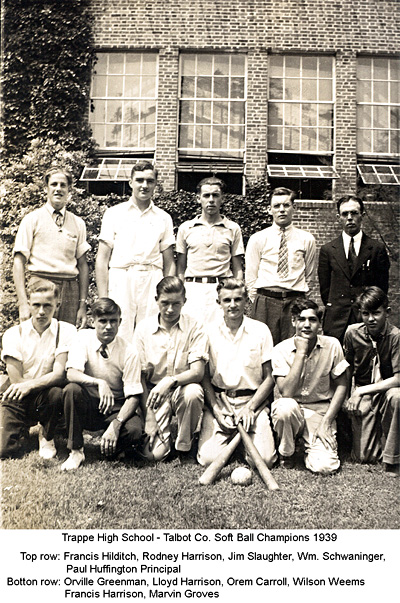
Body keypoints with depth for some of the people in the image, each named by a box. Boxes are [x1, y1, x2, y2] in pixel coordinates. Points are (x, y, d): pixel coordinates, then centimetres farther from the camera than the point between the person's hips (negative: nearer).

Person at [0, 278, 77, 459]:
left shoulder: (66, 331, -8)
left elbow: (59, 374, -19)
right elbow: (16, 380, -10)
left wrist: (30, 385, -34)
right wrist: (47, 380, -15)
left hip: (46, 397, 0)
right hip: (18, 397, 0)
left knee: (57, 393, -35)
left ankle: (47, 436, -3)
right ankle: (24, 429, 18)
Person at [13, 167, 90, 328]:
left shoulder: (78, 223, 13)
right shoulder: (32, 219, 5)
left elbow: (83, 265, 11)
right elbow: (19, 262, 0)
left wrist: (83, 305, 5)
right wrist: (23, 304, -10)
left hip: (70, 290, 2)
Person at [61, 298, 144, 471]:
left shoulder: (128, 352, -13)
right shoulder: (84, 338, -9)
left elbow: (133, 396, -15)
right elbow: (71, 374, -23)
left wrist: (115, 425, -30)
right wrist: (99, 382, -42)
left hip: (117, 408, -1)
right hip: (88, 405, 1)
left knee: (134, 431, -32)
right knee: (72, 389, -30)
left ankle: (110, 449, 5)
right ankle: (76, 451, -15)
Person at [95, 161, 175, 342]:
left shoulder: (164, 218, 15)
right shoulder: (114, 213, 10)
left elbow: (169, 263, 14)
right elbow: (102, 259, 6)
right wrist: (102, 299, -2)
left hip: (153, 282, 1)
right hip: (121, 281, -1)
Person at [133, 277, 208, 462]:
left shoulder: (194, 328, -6)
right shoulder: (143, 328, -2)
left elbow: (197, 372, -15)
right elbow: (140, 376, 0)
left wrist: (170, 381, -34)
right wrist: (149, 416, -8)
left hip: (183, 389, 0)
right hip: (154, 392, 1)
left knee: (193, 392, -37)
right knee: (153, 454, -17)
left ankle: (185, 447, -11)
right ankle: (162, 432, 21)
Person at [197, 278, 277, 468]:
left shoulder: (261, 330, 2)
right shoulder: (209, 331, 3)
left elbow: (269, 377, 3)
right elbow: (205, 376, 5)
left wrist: (250, 407, -9)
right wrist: (216, 409, -9)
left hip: (252, 400, 0)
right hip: (217, 400, 0)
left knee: (264, 459, -17)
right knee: (208, 458, -18)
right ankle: (229, 436, 14)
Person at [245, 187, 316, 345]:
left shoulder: (307, 239, 10)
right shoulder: (257, 239, 7)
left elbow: (309, 276, 15)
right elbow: (251, 277, 8)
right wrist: (260, 303, 2)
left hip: (296, 302, 1)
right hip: (265, 302, -1)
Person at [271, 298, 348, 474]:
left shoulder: (332, 346, -7)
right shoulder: (281, 350, -12)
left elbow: (341, 385, 1)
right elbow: (286, 392, -23)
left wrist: (326, 422, -9)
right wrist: (300, 352, -26)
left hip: (320, 411, 1)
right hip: (291, 410, 0)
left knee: (324, 466, -21)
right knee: (286, 406, -37)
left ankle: (310, 447, 16)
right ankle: (286, 453, -6)